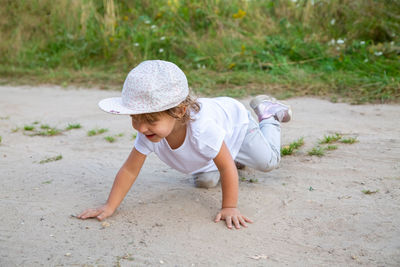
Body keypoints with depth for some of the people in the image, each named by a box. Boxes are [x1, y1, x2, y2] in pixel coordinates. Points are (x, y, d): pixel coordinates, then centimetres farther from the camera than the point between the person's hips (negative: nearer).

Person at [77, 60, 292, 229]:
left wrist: (229, 208, -37)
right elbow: (130, 170, -26)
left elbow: (226, 166, -40)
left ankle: (267, 111, 27)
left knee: (267, 162, 4)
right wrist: (109, 206, -30)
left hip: (233, 121, -4)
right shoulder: (148, 134, -36)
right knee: (205, 182, 6)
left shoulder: (201, 127, -51)